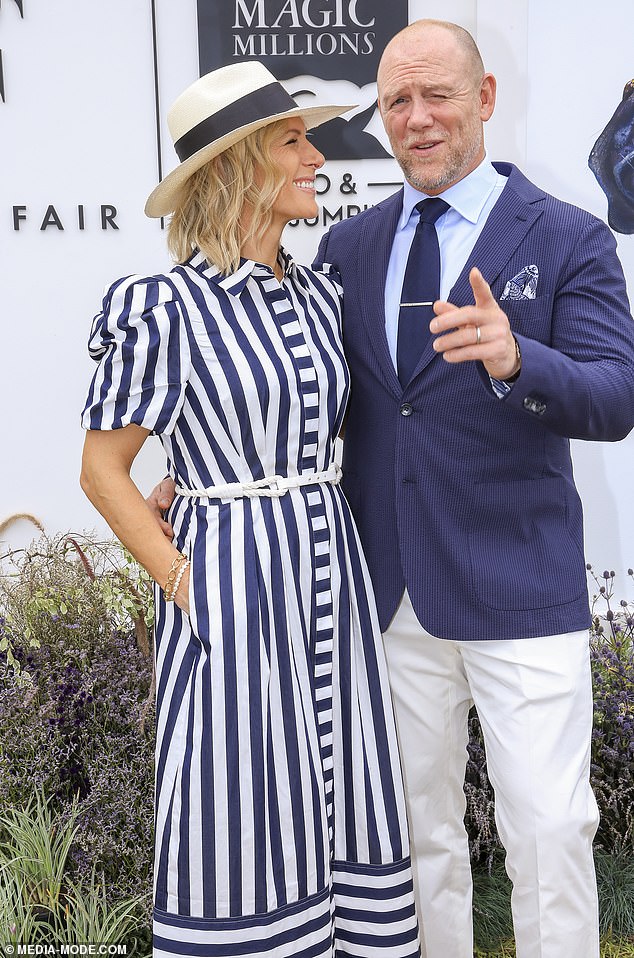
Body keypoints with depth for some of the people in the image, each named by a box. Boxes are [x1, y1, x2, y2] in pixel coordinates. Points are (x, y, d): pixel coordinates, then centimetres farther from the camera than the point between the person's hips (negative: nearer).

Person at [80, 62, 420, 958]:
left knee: (344, 806, 14)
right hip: (230, 582, -6)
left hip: (332, 576, 6)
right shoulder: (167, 307, -12)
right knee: (240, 818, 6)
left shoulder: (320, 295, 7)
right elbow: (102, 470, -8)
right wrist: (186, 585, -11)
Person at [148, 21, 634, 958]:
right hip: (392, 591, 4)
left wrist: (516, 360, -33)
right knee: (420, 826, 17)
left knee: (549, 830, 3)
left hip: (518, 590, -3)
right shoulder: (347, 247, 8)